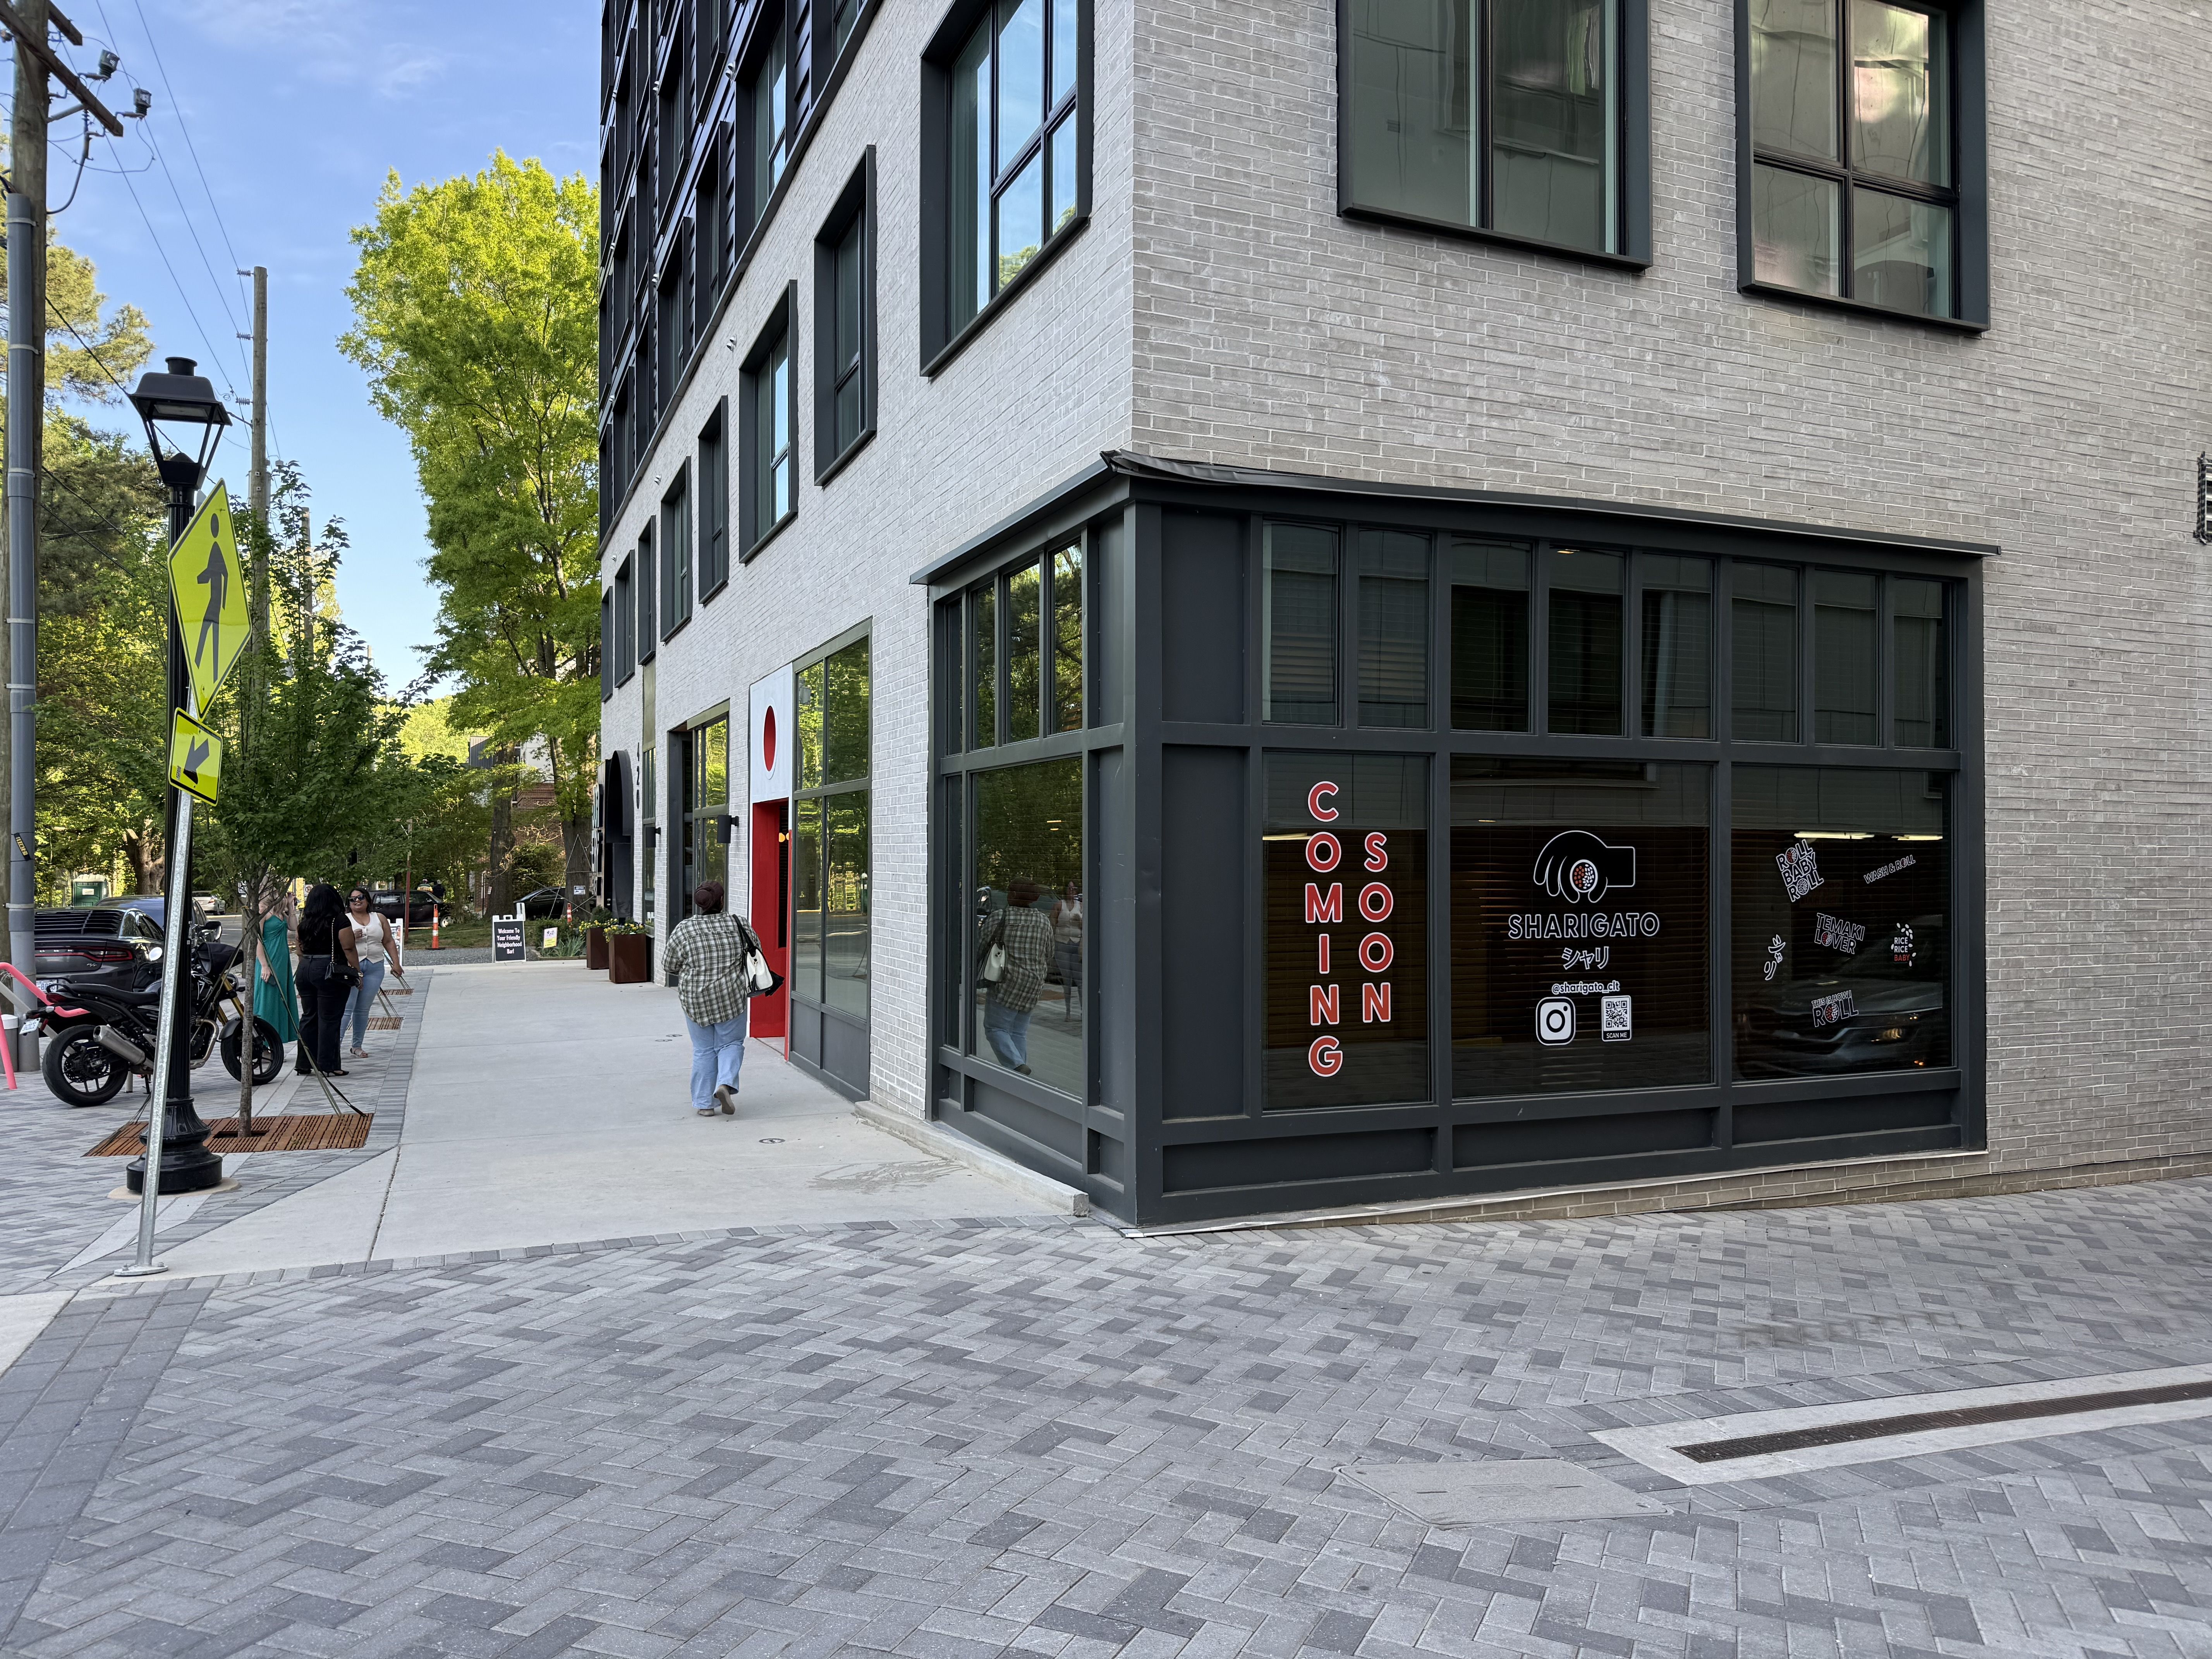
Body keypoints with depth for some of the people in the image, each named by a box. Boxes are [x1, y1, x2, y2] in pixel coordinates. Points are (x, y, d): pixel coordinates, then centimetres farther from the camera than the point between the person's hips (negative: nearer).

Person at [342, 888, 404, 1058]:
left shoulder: (380, 918, 13)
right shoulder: (344, 920, 5)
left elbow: (389, 942, 14)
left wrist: (396, 963, 8)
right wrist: (351, 937, -17)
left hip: (375, 967, 3)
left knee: (363, 1009, 7)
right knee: (346, 1008, -10)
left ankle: (357, 1046, 13)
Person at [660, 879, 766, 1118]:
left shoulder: (684, 930, -7)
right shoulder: (737, 923, -5)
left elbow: (669, 963, 1)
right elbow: (756, 950, 7)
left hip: (696, 1000, 0)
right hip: (731, 996, 0)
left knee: (703, 1050, 11)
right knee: (731, 1044, 14)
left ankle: (704, 1103, 14)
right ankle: (725, 1083, -10)